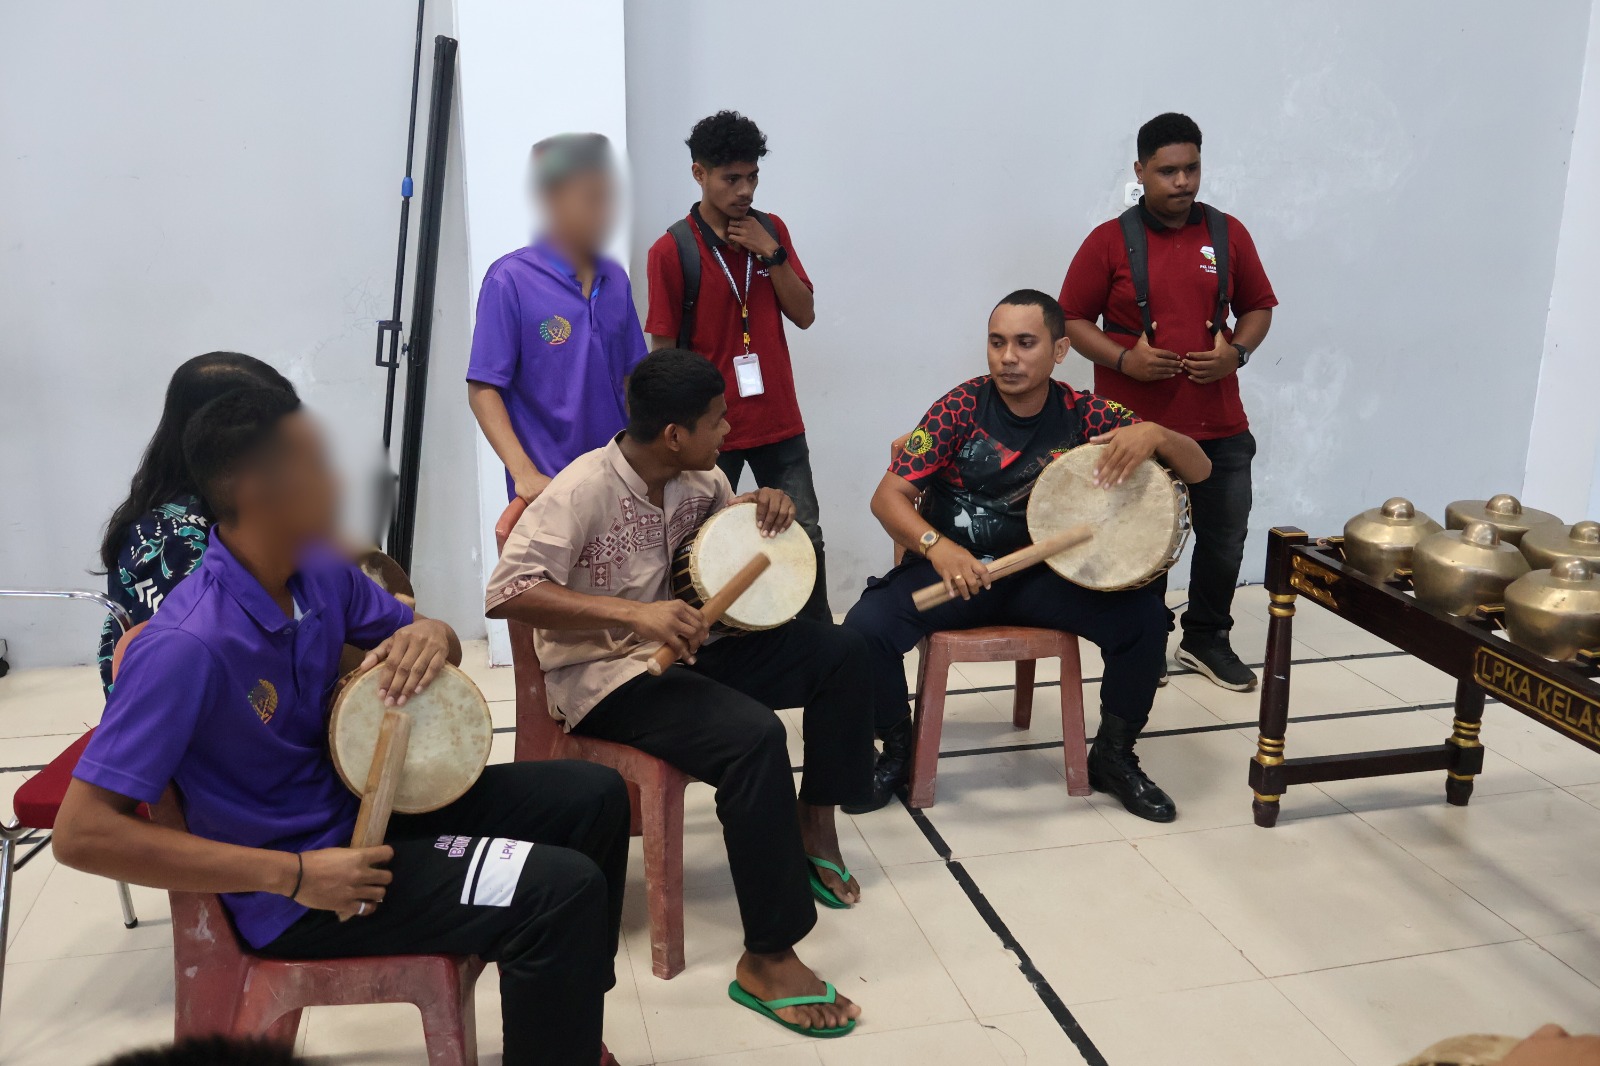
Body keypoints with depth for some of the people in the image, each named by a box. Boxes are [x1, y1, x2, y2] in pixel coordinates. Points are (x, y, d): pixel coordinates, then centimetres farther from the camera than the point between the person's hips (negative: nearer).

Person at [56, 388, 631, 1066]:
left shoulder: (319, 571, -5)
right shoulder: (187, 646, -27)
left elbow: (428, 634, 11)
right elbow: (83, 834, -27)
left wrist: (431, 636, -16)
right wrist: (295, 876, -27)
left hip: (358, 798, 8)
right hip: (293, 896, -8)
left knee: (593, 798, 5)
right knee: (564, 891, -22)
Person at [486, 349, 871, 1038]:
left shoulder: (696, 478, 0)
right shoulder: (584, 490, -22)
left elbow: (724, 513, 23)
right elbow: (507, 591, -30)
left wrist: (762, 504, -3)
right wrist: (632, 612, -39)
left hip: (676, 647, 8)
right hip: (600, 676, -8)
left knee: (840, 653, -1)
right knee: (754, 737, -32)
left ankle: (814, 825, 16)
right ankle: (767, 961, -21)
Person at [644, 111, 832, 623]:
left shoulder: (771, 230, 5)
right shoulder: (671, 250, -9)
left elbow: (804, 315, 3)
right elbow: (664, 351, -7)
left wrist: (770, 253, -10)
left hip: (780, 423, 4)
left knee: (806, 540, 9)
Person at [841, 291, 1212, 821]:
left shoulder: (1081, 413, -5)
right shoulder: (963, 406, -10)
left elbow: (1199, 471, -5)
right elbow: (888, 497, -15)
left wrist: (1154, 434, -28)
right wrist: (938, 547, -36)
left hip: (1040, 573, 2)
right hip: (951, 567, -1)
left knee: (1144, 615, -20)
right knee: (866, 626, -27)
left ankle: (1113, 757, 5)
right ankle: (899, 751, 2)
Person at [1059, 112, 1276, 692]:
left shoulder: (1228, 234, 6)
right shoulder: (1109, 241, -3)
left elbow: (1258, 308, 13)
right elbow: (1073, 320, -1)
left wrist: (1238, 351, -6)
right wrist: (1122, 360, -16)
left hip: (1219, 424, 3)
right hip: (1133, 425, -3)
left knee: (1225, 538, 11)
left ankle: (1207, 638, 31)